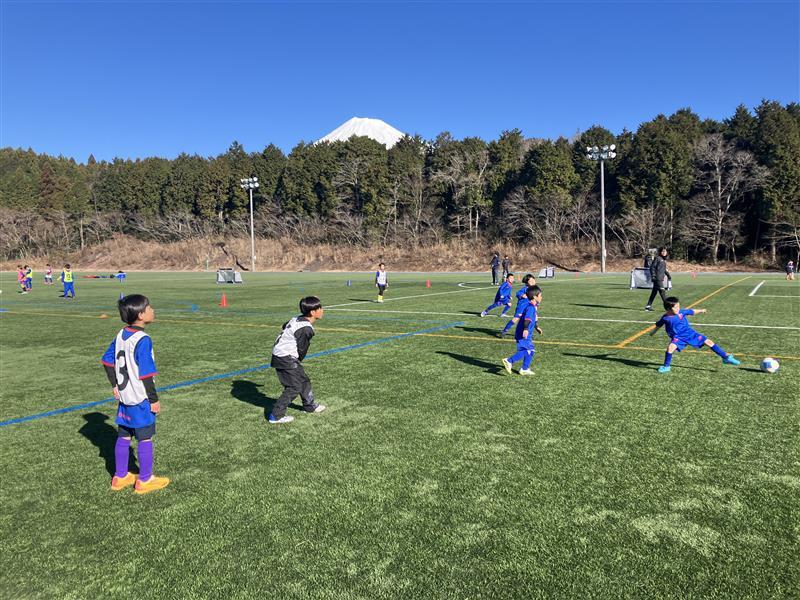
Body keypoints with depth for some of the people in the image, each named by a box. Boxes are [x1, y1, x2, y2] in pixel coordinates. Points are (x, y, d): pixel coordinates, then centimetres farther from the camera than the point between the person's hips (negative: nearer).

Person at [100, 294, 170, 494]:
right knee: (145, 439, 5)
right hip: (141, 399, -8)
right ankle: (144, 481, 15)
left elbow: (107, 361, 11)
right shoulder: (143, 340, -21)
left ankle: (120, 477, 29)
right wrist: (154, 399, -13)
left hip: (124, 397, 8)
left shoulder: (121, 335, 4)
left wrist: (115, 385, 18)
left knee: (123, 437, 17)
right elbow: (146, 374, -21)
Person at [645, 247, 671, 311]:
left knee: (654, 292, 10)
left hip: (661, 278, 9)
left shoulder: (664, 259, 17)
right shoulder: (657, 258, -8)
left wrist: (668, 274, 17)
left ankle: (648, 306, 15)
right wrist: (653, 276, -18)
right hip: (657, 278, -9)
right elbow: (652, 267, -11)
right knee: (662, 291, -9)